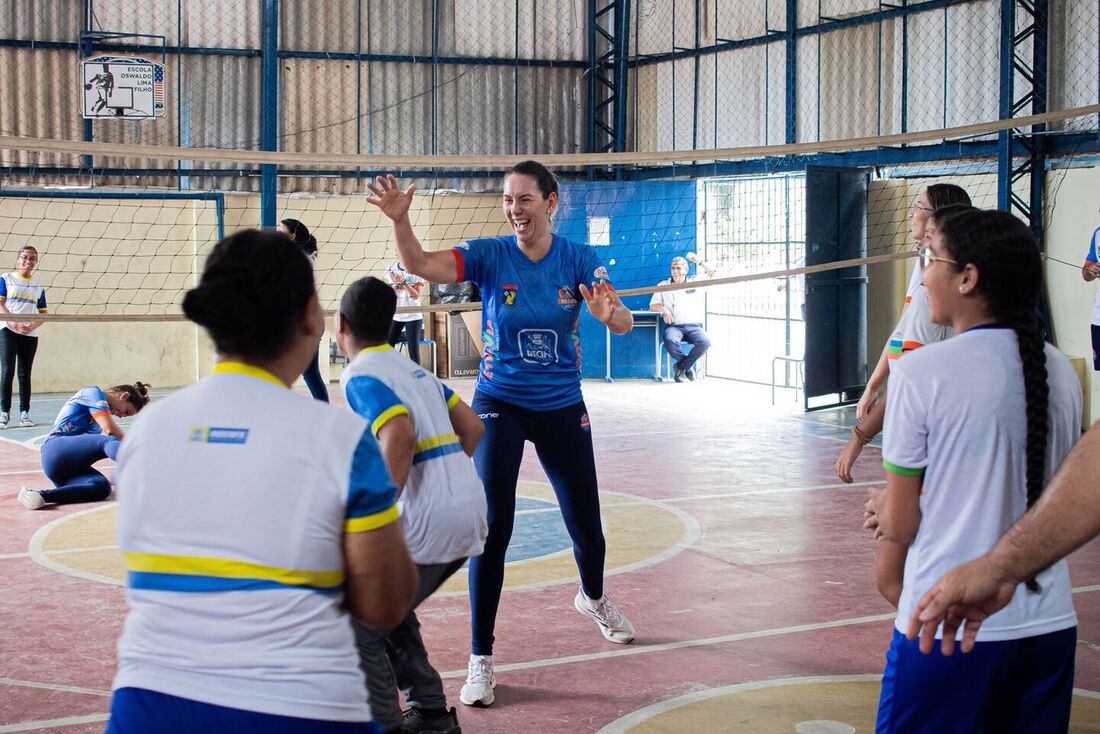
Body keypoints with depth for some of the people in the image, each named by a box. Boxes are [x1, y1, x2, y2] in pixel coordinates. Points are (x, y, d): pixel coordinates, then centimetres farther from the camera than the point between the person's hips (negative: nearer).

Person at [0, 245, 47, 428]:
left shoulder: (38, 286, 13)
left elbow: (43, 313, 11)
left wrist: (32, 326, -9)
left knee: (25, 374, 5)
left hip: (30, 334, 3)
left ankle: (24, 413, 8)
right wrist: (15, 323, -17)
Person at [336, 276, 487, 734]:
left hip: (429, 522, -9)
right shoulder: (413, 369, 17)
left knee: (359, 623, 5)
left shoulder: (361, 377, -8)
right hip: (471, 512, 9)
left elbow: (399, 437, -25)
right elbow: (472, 428, 20)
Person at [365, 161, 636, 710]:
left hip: (562, 408, 2)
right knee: (493, 526, -14)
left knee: (587, 529, 11)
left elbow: (625, 324, -18)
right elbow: (421, 265, -26)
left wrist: (611, 314, -42)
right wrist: (400, 220, -45)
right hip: (499, 406, -2)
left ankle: (592, 597, 47)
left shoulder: (579, 261, -6)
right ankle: (480, 660, -2)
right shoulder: (488, 256, -10)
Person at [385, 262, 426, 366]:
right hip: (395, 315, 2)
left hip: (413, 315, -2)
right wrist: (395, 283, -17)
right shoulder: (391, 269, 4)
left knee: (414, 348, -4)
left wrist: (403, 282, -21)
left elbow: (416, 295, -8)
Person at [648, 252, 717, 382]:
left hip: (694, 326, 1)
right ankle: (688, 365, -10)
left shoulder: (695, 281, 14)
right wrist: (664, 309, -8)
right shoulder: (663, 285, 15)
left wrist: (699, 261, -1)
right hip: (674, 326, -1)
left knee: (704, 343, -33)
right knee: (670, 341, -38)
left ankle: (681, 366, -10)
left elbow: (713, 274, 8)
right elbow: (653, 305, 14)